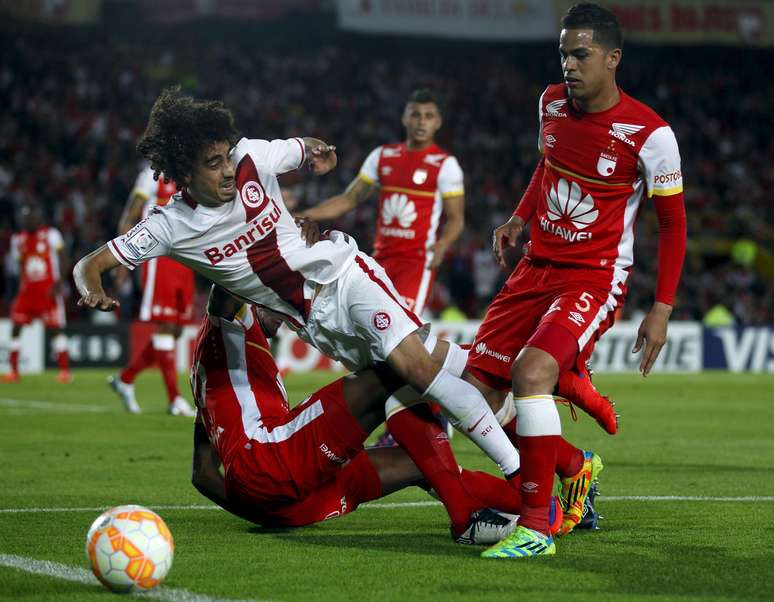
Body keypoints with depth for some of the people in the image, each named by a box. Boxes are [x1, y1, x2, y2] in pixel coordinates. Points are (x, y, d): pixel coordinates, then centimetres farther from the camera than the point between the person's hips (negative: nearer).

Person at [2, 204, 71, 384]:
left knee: (56, 327, -7)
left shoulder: (50, 234, -4)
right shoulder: (18, 239, 9)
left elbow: (61, 260, -5)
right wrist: (21, 288, 8)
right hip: (27, 289, 5)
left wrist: (57, 283, -14)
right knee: (16, 326, -2)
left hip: (48, 289, -5)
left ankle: (65, 371, -4)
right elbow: (20, 266, 16)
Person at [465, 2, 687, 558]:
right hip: (537, 267, 7)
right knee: (475, 387, 1)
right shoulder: (552, 103, 2)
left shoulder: (649, 133, -15)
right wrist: (520, 219, 10)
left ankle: (536, 525, -21)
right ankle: (576, 468, 24)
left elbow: (673, 222, -5)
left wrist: (662, 309, -8)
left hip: (595, 277, -7)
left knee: (531, 371, -31)